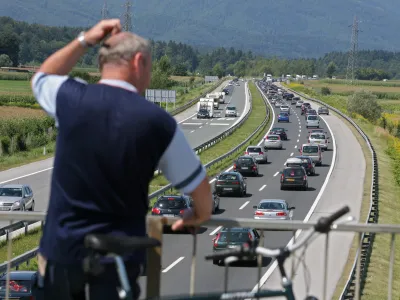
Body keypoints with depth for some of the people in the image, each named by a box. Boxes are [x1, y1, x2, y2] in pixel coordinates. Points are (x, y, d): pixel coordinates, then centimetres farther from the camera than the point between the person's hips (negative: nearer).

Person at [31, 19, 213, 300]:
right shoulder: (158, 121, -10)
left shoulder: (71, 98, -7)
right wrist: (201, 215, 22)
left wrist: (84, 40, 16)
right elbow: (198, 185, 1)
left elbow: (41, 78, 20)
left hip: (62, 247, 2)